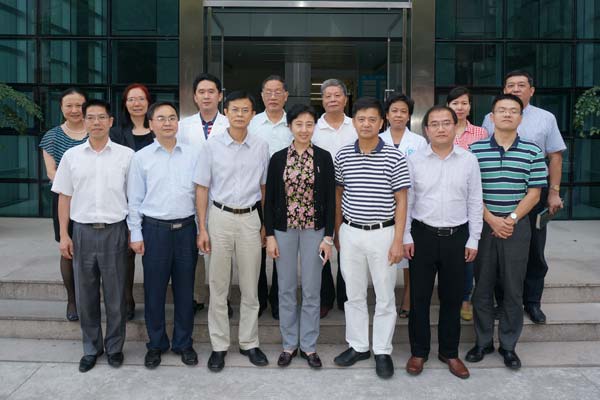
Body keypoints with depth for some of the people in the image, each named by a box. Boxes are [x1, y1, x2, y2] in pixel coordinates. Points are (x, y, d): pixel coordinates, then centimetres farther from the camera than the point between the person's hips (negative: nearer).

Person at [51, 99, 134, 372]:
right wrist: (64, 234, 2)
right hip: (83, 231, 2)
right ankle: (91, 348, 26)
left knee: (115, 295, 7)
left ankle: (114, 347, 24)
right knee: (86, 295, 10)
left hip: (115, 230, -2)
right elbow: (64, 197, 8)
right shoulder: (71, 156, 5)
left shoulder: (127, 155, 0)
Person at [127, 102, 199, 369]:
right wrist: (135, 234, 0)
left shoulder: (193, 155, 4)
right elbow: (135, 199, 4)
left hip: (186, 228, 1)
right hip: (155, 229, -1)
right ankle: (156, 344, 25)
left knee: (185, 289, 9)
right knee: (154, 290, 7)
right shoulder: (141, 158, 2)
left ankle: (183, 343, 25)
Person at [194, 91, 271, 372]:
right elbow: (202, 188, 0)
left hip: (250, 219, 1)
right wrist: (202, 229, -4)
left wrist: (266, 224, 6)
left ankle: (249, 342, 25)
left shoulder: (261, 147, 2)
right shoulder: (212, 146, -2)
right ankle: (219, 346, 20)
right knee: (218, 286, 7)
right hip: (220, 217, -1)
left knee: (250, 287, 9)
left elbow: (264, 188, 9)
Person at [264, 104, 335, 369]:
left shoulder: (324, 157, -1)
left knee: (312, 290, 6)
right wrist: (270, 235, -3)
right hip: (284, 230, 1)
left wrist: (328, 237, -5)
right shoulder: (278, 158, 1)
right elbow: (269, 199, 2)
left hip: (314, 230, -1)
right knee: (286, 289, 9)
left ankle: (309, 345, 21)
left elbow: (330, 199, -1)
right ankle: (289, 344, 23)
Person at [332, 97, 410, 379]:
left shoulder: (394, 157, -7)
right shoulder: (342, 156, 2)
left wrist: (398, 240, -10)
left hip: (383, 234, -3)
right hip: (351, 233, 3)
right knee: (354, 294, 13)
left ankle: (383, 351, 22)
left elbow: (401, 202, -6)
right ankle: (358, 346, 28)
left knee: (385, 296, 8)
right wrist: (337, 230, 12)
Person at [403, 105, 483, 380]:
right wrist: (406, 237, -2)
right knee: (419, 296, 7)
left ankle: (449, 352, 28)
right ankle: (418, 351, 24)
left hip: (457, 236, 1)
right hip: (422, 235, -1)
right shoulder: (414, 161, -2)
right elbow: (406, 202, 1)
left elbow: (475, 203, 4)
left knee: (452, 297, 11)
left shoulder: (469, 161, 1)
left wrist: (473, 240, 2)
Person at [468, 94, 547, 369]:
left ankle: (508, 345, 21)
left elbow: (534, 192, 0)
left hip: (517, 226, 0)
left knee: (513, 289, 6)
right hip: (483, 225, 0)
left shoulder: (532, 151, 2)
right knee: (482, 286, 7)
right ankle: (483, 341, 22)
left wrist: (511, 219, -11)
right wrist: (492, 220, -11)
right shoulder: (476, 149, 1)